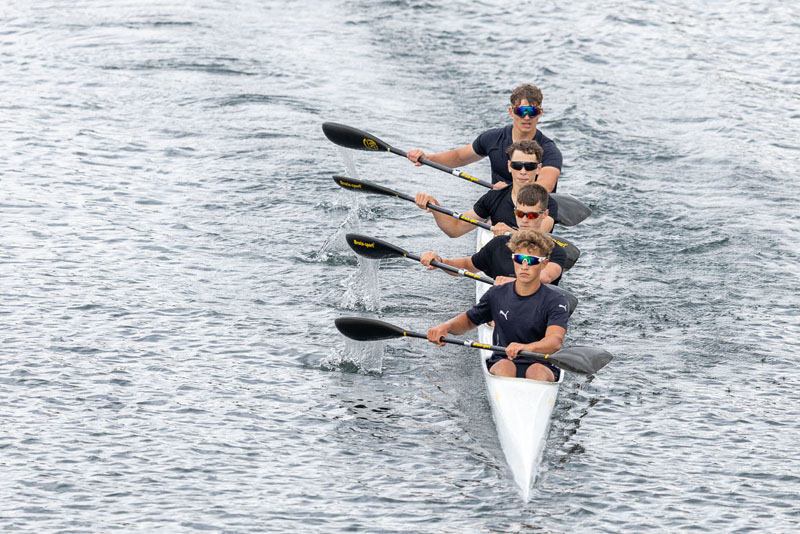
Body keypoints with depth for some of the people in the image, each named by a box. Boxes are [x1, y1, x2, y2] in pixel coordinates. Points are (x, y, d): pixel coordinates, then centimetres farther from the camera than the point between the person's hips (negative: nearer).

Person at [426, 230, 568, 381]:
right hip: (499, 363, 2)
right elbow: (468, 320, 21)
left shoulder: (555, 301, -6)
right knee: (504, 366, -33)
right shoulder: (497, 295, 6)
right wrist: (445, 326, -3)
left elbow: (556, 341, -24)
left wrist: (527, 347, -47)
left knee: (537, 371, -37)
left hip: (542, 365, -2)